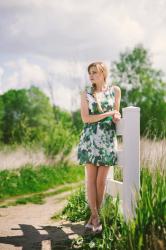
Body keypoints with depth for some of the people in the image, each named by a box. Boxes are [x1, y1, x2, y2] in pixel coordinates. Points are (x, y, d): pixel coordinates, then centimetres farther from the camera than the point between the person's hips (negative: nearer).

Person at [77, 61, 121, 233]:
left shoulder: (115, 90, 7)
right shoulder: (85, 93, 3)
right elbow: (85, 118, -5)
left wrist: (117, 116, -5)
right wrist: (108, 114, -10)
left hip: (108, 139, 1)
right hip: (90, 139, -1)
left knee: (101, 180, 1)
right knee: (91, 178, -2)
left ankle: (94, 215, 10)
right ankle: (95, 216, 5)